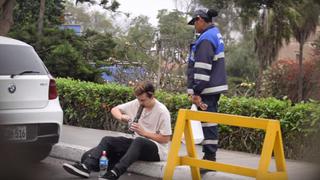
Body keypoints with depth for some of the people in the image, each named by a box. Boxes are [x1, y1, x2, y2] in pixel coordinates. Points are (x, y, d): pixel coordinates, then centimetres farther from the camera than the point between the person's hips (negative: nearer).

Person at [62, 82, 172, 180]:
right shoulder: (136, 104, 3)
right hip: (138, 144, 7)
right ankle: (86, 167, -34)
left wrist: (143, 132, -18)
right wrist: (121, 117, -12)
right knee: (107, 140, -11)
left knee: (138, 141, -40)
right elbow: (114, 110, 11)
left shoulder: (162, 112, -14)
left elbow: (166, 139, -14)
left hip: (156, 149, -7)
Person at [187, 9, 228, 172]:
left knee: (208, 122, -7)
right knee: (210, 122, 13)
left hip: (207, 88, -10)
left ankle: (209, 158, -5)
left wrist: (196, 92, -20)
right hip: (215, 86, 10)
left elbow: (202, 69, -21)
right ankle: (210, 157, 19)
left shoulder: (205, 39, -15)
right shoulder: (215, 34, 16)